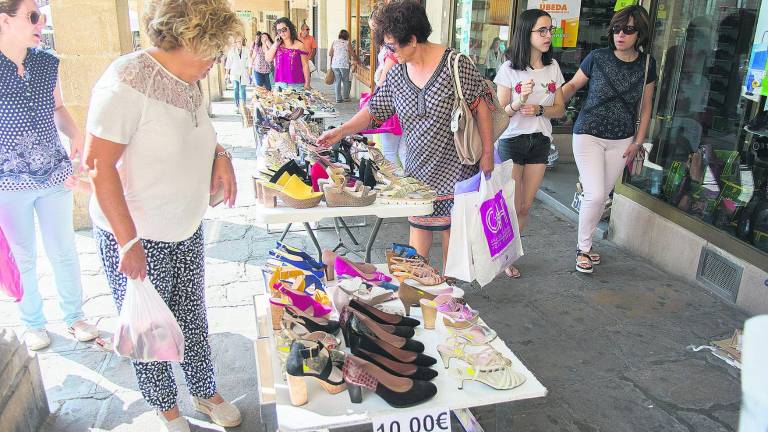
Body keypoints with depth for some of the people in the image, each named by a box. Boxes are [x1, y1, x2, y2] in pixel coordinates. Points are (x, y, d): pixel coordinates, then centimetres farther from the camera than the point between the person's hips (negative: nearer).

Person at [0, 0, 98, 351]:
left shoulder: (48, 64, -1)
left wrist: (76, 134, -6)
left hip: (55, 175, 3)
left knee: (64, 251, 13)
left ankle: (74, 316, 33)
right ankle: (32, 323, 33)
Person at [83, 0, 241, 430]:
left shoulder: (188, 81, 3)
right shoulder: (127, 82, -22)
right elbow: (99, 165, -22)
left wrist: (220, 155, 1)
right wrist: (129, 242, -23)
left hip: (187, 230, 7)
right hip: (135, 237, -7)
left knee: (192, 317, 19)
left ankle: (205, 392, 38)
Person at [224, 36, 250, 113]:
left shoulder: (246, 51, 6)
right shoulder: (232, 51, 3)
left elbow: (249, 62, 8)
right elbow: (228, 62, 7)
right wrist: (227, 73, 5)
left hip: (244, 73, 1)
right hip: (235, 73, -1)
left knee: (243, 89, 4)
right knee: (236, 88, -15)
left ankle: (244, 106, 15)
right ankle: (237, 106, -14)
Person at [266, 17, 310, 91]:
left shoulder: (299, 45, -1)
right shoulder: (277, 45, 12)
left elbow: (305, 65, -2)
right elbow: (268, 59, 2)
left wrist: (307, 84, -7)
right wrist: (275, 44, -1)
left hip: (296, 84, -3)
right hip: (279, 84, 4)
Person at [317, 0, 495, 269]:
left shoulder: (455, 65, -14)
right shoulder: (397, 75, 2)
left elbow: (480, 104, -9)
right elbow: (374, 111, 7)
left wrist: (487, 152, -9)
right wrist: (339, 132, -2)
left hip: (456, 166, -4)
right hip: (418, 167, 4)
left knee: (451, 226, 7)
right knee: (418, 224, 8)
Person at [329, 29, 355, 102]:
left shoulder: (334, 42, 8)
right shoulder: (347, 43, -1)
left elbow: (330, 54, 9)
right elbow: (352, 54, 7)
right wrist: (353, 60, 25)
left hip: (335, 64, 3)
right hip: (344, 64, -3)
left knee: (337, 81, 7)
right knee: (345, 81, 8)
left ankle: (338, 98, 7)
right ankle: (345, 97, 11)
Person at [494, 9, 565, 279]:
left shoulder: (553, 67, 4)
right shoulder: (509, 69, -9)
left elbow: (560, 110, 8)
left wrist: (539, 109, -12)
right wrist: (520, 101, -26)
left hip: (540, 142, 4)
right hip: (512, 141, -4)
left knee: (525, 207, 9)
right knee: (512, 206, 0)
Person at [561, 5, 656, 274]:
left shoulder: (647, 64, 0)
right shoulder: (598, 58, -9)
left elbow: (646, 106, 7)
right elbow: (573, 85, 3)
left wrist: (638, 142, 3)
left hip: (622, 141, 3)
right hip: (589, 135, -3)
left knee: (602, 196, 9)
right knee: (595, 195, -11)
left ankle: (586, 242, 28)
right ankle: (583, 249, 9)